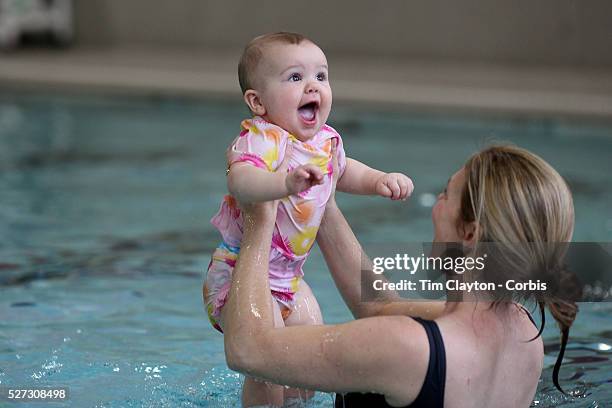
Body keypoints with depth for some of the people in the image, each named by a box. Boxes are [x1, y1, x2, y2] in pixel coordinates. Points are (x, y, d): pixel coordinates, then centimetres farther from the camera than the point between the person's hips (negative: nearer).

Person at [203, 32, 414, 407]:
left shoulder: (326, 140, 2)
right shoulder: (260, 139, -24)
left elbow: (345, 171, 27)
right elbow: (240, 181, -46)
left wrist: (380, 180, 10)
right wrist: (288, 183, -62)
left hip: (288, 275, 9)